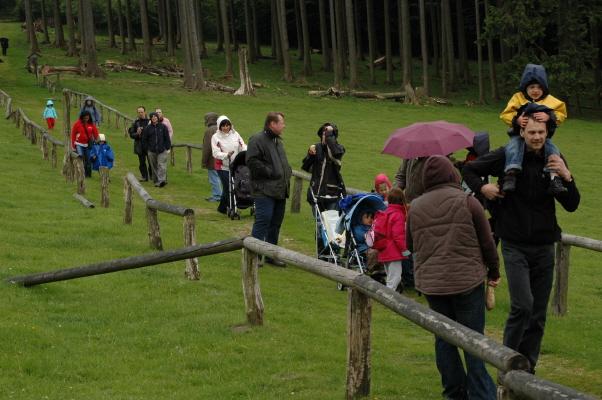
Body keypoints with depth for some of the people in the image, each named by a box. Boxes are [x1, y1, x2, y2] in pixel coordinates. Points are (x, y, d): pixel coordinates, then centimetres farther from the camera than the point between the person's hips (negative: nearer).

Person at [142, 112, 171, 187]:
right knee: (154, 166, 6)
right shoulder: (147, 128, 5)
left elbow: (167, 138, 8)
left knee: (161, 165, -13)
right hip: (152, 151, 2)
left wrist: (167, 147, 3)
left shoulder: (163, 127, 4)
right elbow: (144, 139, 10)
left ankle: (161, 180, -22)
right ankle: (156, 181, 14)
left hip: (162, 150, -2)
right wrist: (146, 148, 5)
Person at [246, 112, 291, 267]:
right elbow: (252, 162, -19)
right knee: (263, 220, -13)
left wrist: (287, 172, 13)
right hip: (265, 189, -9)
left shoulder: (278, 141, 21)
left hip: (280, 189, 9)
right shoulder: (257, 140, -9)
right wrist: (270, 172, -19)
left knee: (276, 222, 11)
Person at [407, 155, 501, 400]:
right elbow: (487, 242, -2)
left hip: (430, 283, 3)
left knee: (444, 337, 13)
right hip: (467, 279, -3)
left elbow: (410, 246, 15)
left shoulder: (415, 207, 4)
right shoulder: (466, 201, -6)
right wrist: (494, 271, 12)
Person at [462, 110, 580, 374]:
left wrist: (566, 177, -14)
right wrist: (482, 187, -12)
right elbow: (468, 170, 6)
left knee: (539, 314, 7)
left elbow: (571, 205, 1)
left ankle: (528, 368, 19)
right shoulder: (507, 156, -6)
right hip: (515, 245, -4)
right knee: (523, 305, -18)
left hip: (544, 246, 4)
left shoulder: (554, 161, 3)